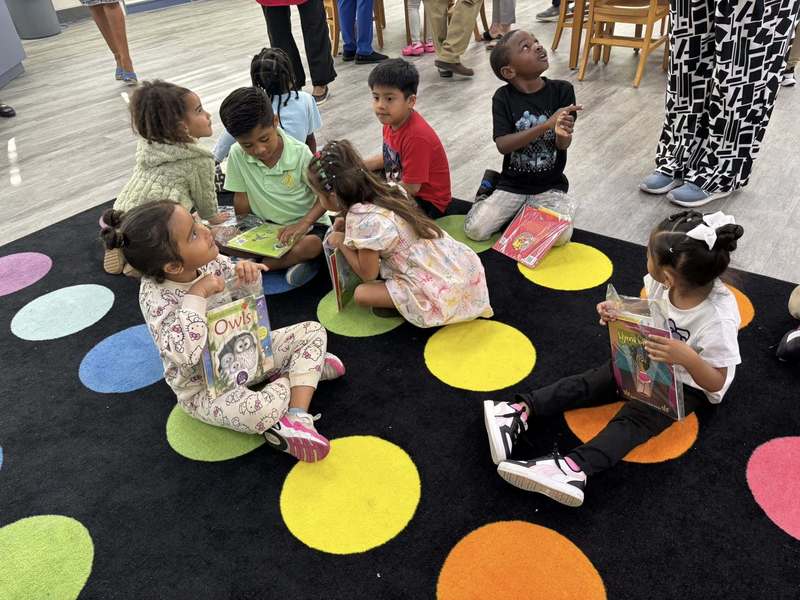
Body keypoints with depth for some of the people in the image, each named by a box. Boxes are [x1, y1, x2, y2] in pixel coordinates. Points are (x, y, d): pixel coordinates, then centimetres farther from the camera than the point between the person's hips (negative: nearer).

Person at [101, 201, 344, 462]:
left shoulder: (208, 261, -10)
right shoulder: (156, 299, -28)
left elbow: (244, 291, 9)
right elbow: (182, 354, -42)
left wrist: (248, 272, -15)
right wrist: (196, 296, -38)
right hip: (205, 388, -7)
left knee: (314, 331, 2)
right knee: (260, 411, -38)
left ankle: (297, 418, -8)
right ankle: (295, 373, -4)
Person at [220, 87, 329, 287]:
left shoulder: (299, 153, -18)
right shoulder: (237, 155, -11)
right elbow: (241, 199, -1)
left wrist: (304, 223, -30)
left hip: (308, 224, -2)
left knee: (311, 246, -37)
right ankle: (291, 261, -18)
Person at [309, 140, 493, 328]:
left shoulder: (362, 219, -19)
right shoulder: (389, 190, 2)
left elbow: (368, 274, -9)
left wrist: (341, 243, 3)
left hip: (442, 291, -8)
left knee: (361, 294, -4)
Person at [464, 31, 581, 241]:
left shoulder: (562, 90, -8)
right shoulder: (503, 97, -10)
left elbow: (563, 145, -13)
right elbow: (503, 145, -21)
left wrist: (562, 134, -38)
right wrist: (546, 125, -33)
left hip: (551, 184, 1)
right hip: (513, 183, -1)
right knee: (475, 229, -17)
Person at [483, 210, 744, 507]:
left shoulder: (719, 318, -33)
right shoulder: (662, 282, -17)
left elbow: (716, 383, -25)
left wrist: (687, 358, -46)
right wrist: (619, 313, -18)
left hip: (687, 383, -6)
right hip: (646, 359, 6)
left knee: (634, 419, -28)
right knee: (585, 385, -12)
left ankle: (576, 467, -45)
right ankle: (521, 410, -22)